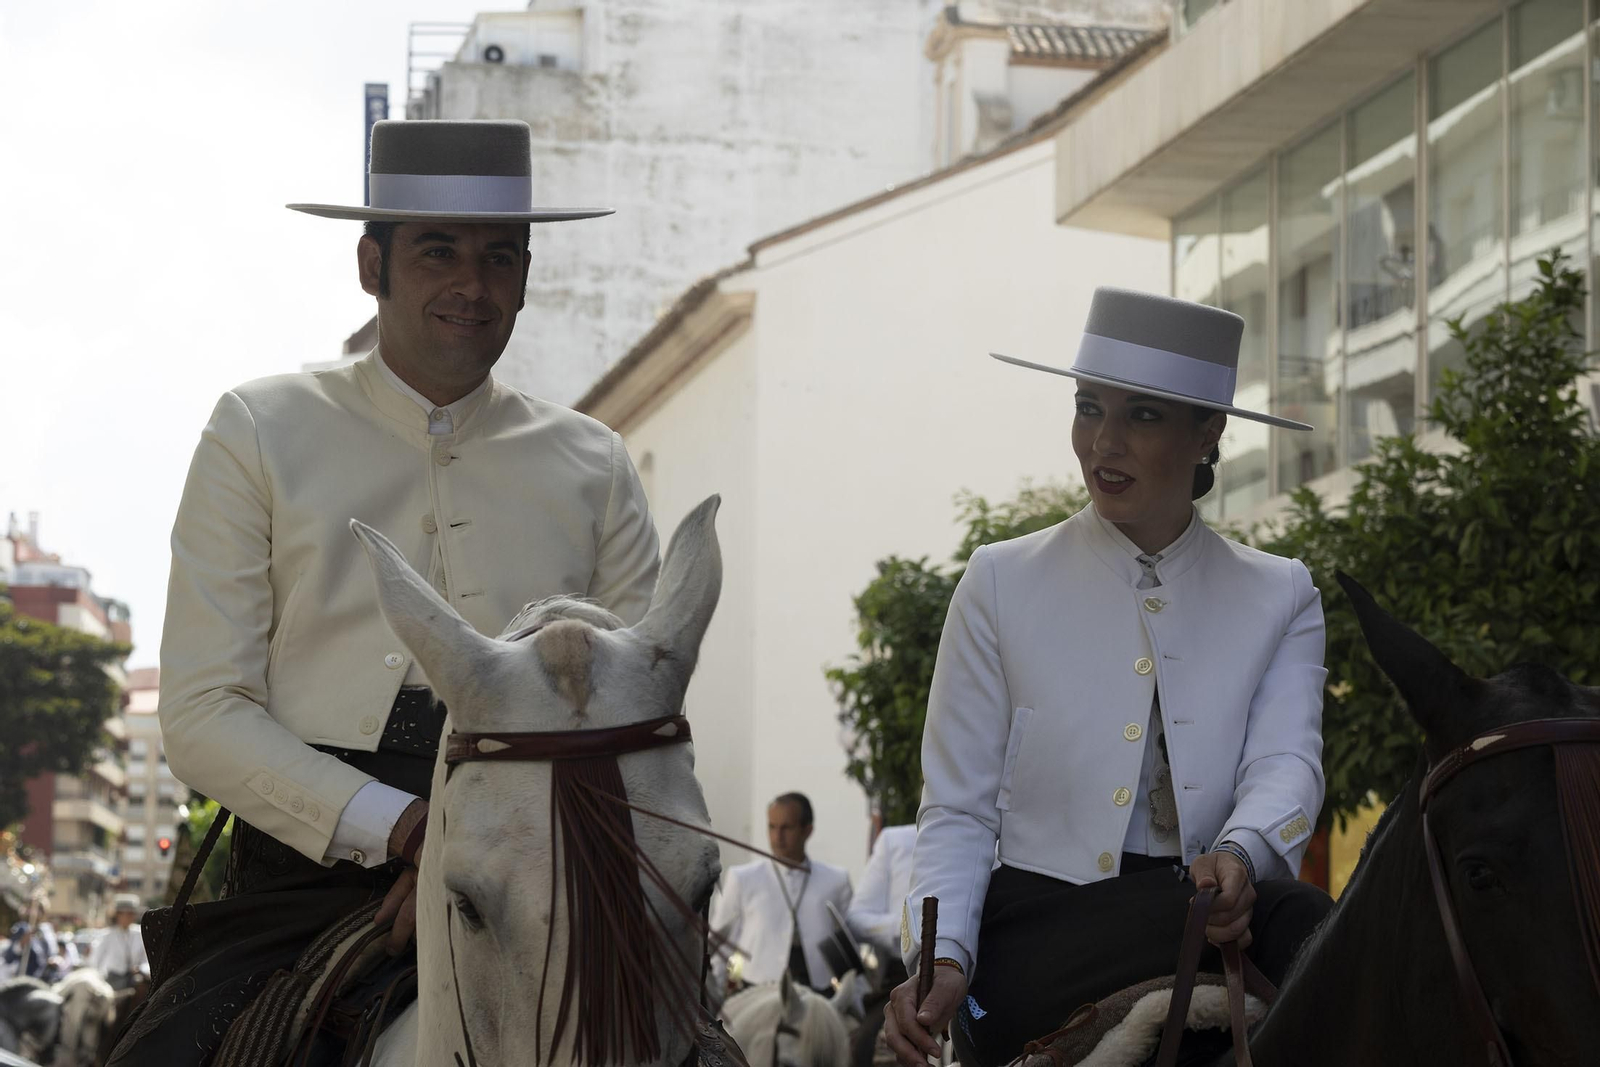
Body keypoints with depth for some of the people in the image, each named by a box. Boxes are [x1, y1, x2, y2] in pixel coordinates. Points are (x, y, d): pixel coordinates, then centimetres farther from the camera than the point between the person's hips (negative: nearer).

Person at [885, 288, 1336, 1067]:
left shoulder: (1280, 599, 14)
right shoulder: (1001, 585, 11)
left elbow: (1286, 764, -4)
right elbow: (957, 811, 6)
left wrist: (1239, 856, -29)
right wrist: (942, 957, -14)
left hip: (1205, 910, 2)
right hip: (1038, 935, -2)